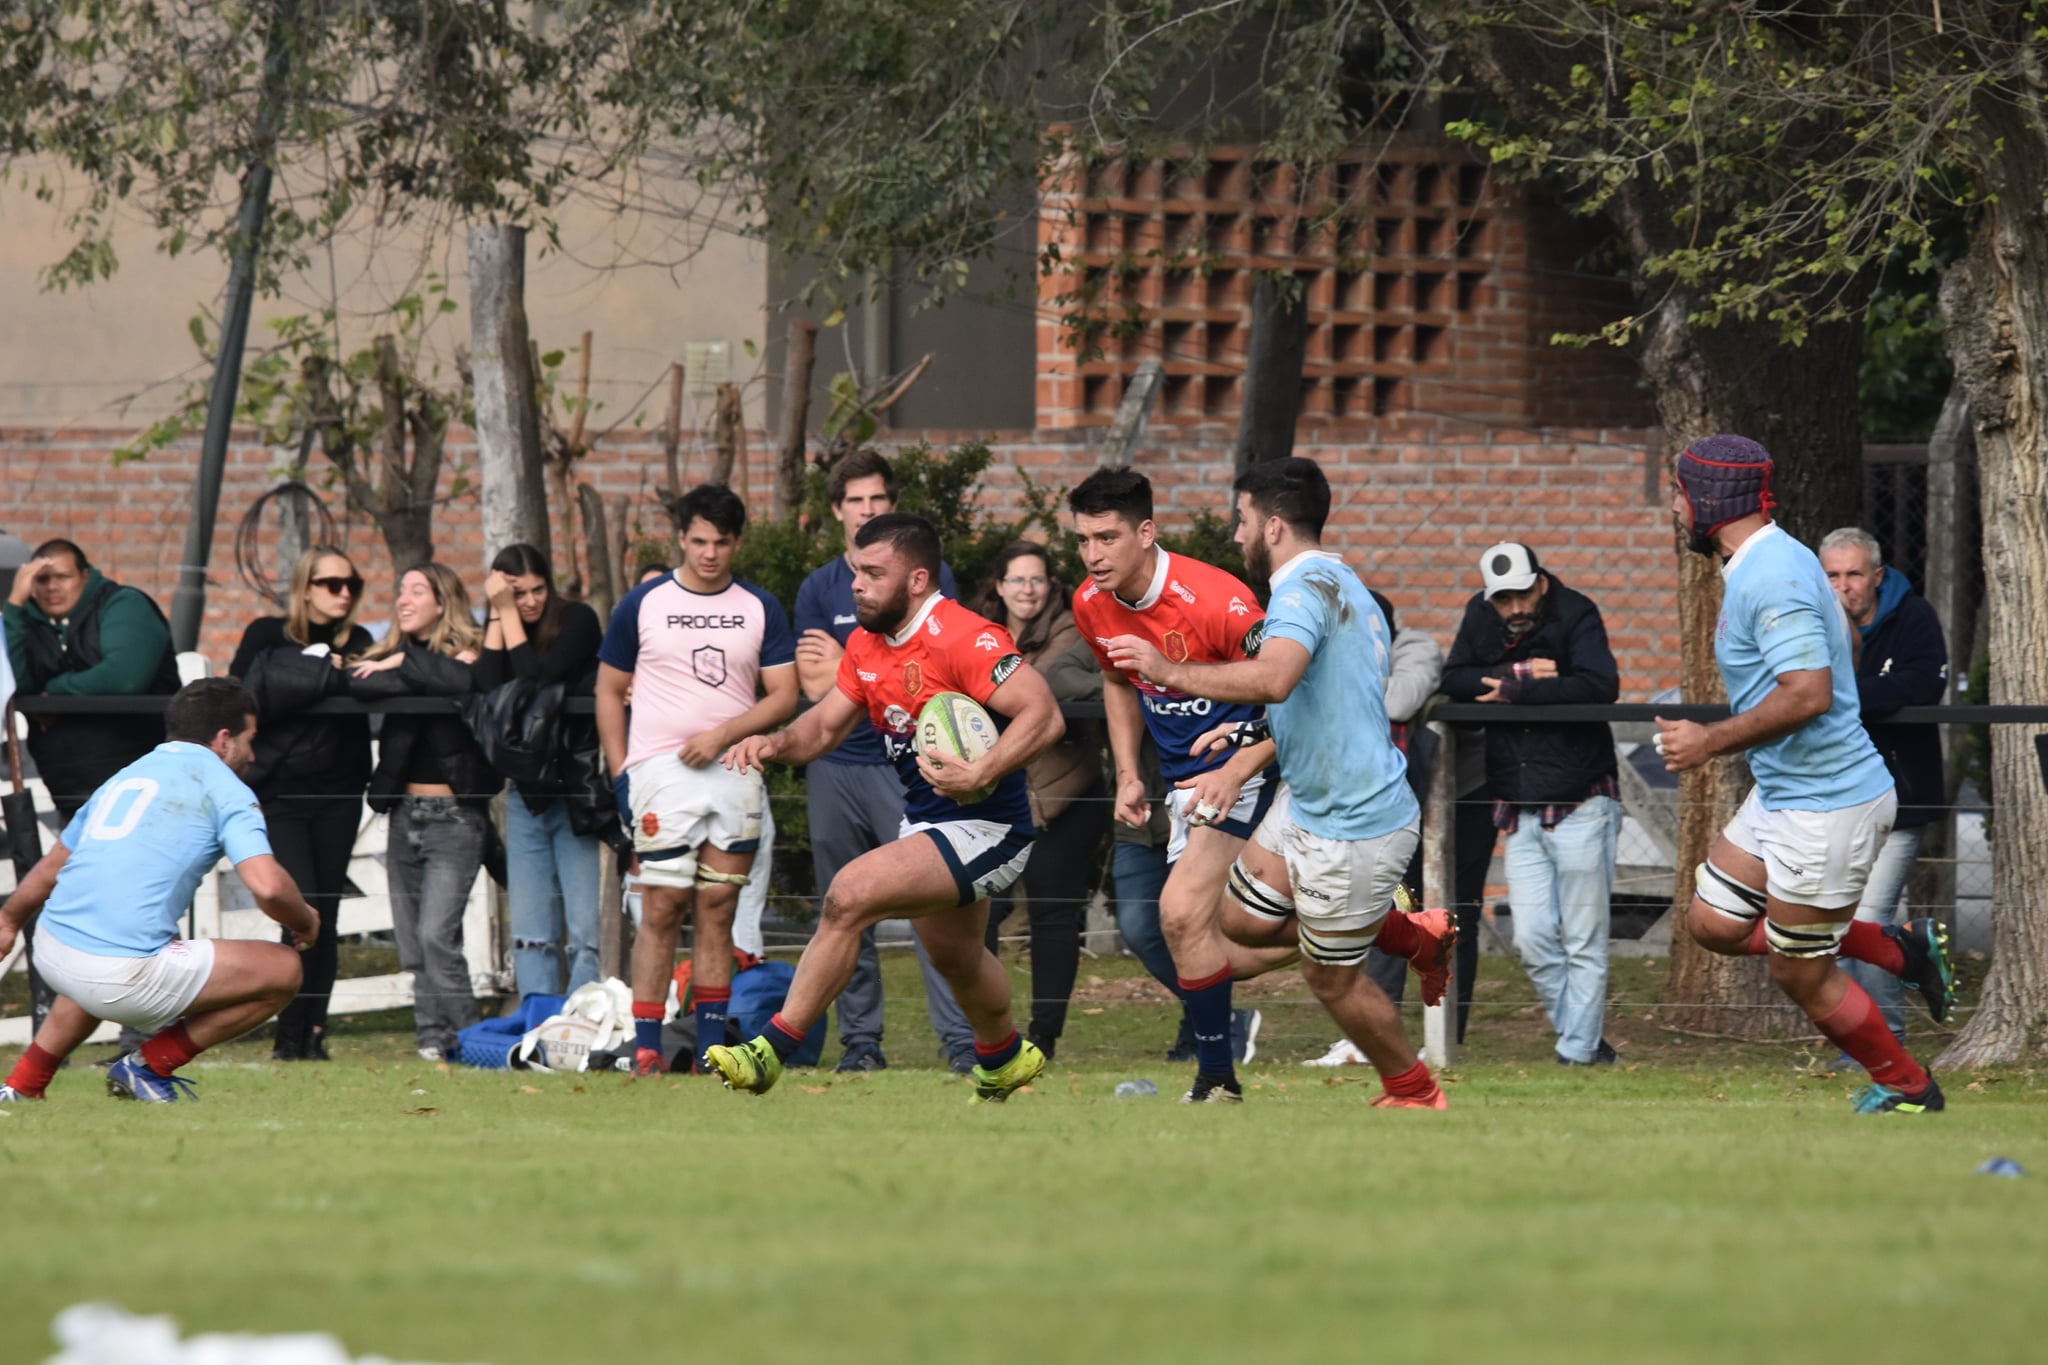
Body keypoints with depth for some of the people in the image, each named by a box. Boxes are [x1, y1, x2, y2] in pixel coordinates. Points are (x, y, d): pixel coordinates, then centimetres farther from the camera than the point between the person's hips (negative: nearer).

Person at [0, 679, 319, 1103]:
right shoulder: (224, 788, 0)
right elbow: (268, 887, -13)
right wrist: (305, 922, 9)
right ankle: (149, 1067, 6)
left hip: (51, 952, 8)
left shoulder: (125, 777, 20)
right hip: (124, 979, -8)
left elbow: (51, 868, 31)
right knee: (283, 972, 2)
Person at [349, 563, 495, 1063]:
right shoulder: (392, 654, 14)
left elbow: (461, 682, -25)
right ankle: (433, 1038, 9)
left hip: (454, 815, -6)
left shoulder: (465, 653, -2)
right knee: (411, 943, 4)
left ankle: (462, 1040, -10)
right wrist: (414, 677, -16)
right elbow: (355, 684, -6)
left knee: (436, 935, -15)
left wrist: (404, 664, -14)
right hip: (405, 811, 6)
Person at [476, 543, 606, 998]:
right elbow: (487, 691, -9)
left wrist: (510, 616, -9)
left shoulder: (577, 621, -3)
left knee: (583, 933, -9)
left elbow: (538, 679, -16)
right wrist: (498, 614, -7)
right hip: (526, 796, 4)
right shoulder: (501, 631, 9)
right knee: (531, 935, 1)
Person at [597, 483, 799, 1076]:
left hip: (736, 775, 2)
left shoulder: (760, 609, 9)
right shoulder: (644, 604, 5)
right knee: (662, 909, -8)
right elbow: (609, 692, 10)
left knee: (718, 912, 3)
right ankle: (646, 1046, -7)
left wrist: (723, 734, -9)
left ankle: (710, 1046, 5)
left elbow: (784, 696, 6)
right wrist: (620, 773, 1)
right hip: (661, 774, -2)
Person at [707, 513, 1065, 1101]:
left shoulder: (965, 639, -22)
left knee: (850, 894, -24)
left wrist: (983, 773, -39)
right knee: (955, 958, 28)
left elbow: (1044, 715, -27)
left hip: (984, 827, -10)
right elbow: (828, 724, 13)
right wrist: (776, 743, -8)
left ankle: (771, 1052, -19)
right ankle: (1004, 1060, 56)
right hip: (924, 823, 10)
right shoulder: (867, 644, 5)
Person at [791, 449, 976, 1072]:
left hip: (908, 764, -3)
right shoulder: (818, 588, 11)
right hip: (835, 767, 3)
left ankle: (961, 1039, -13)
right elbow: (815, 686, 3)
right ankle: (860, 1039, 11)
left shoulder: (928, 576, 5)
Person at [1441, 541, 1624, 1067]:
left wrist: (1515, 692, -21)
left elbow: (1599, 685, -25)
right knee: (1533, 941, 2)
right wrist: (1518, 673, -18)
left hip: (1581, 803, -5)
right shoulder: (1480, 618, 5)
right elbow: (1454, 680, -4)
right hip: (1520, 811, 5)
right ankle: (1588, 1041, 16)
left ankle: (1578, 1054, 3)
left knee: (1584, 941, -3)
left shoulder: (1575, 616, -10)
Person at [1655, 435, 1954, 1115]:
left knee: (1801, 976, 2)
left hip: (1827, 804, -10)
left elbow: (1808, 694, -32)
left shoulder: (1772, 575, -23)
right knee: (1713, 923, 15)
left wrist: (1710, 741, -25)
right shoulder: (1770, 562, 10)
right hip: (1782, 793, 10)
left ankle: (1907, 1088, 23)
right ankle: (1903, 950, 21)